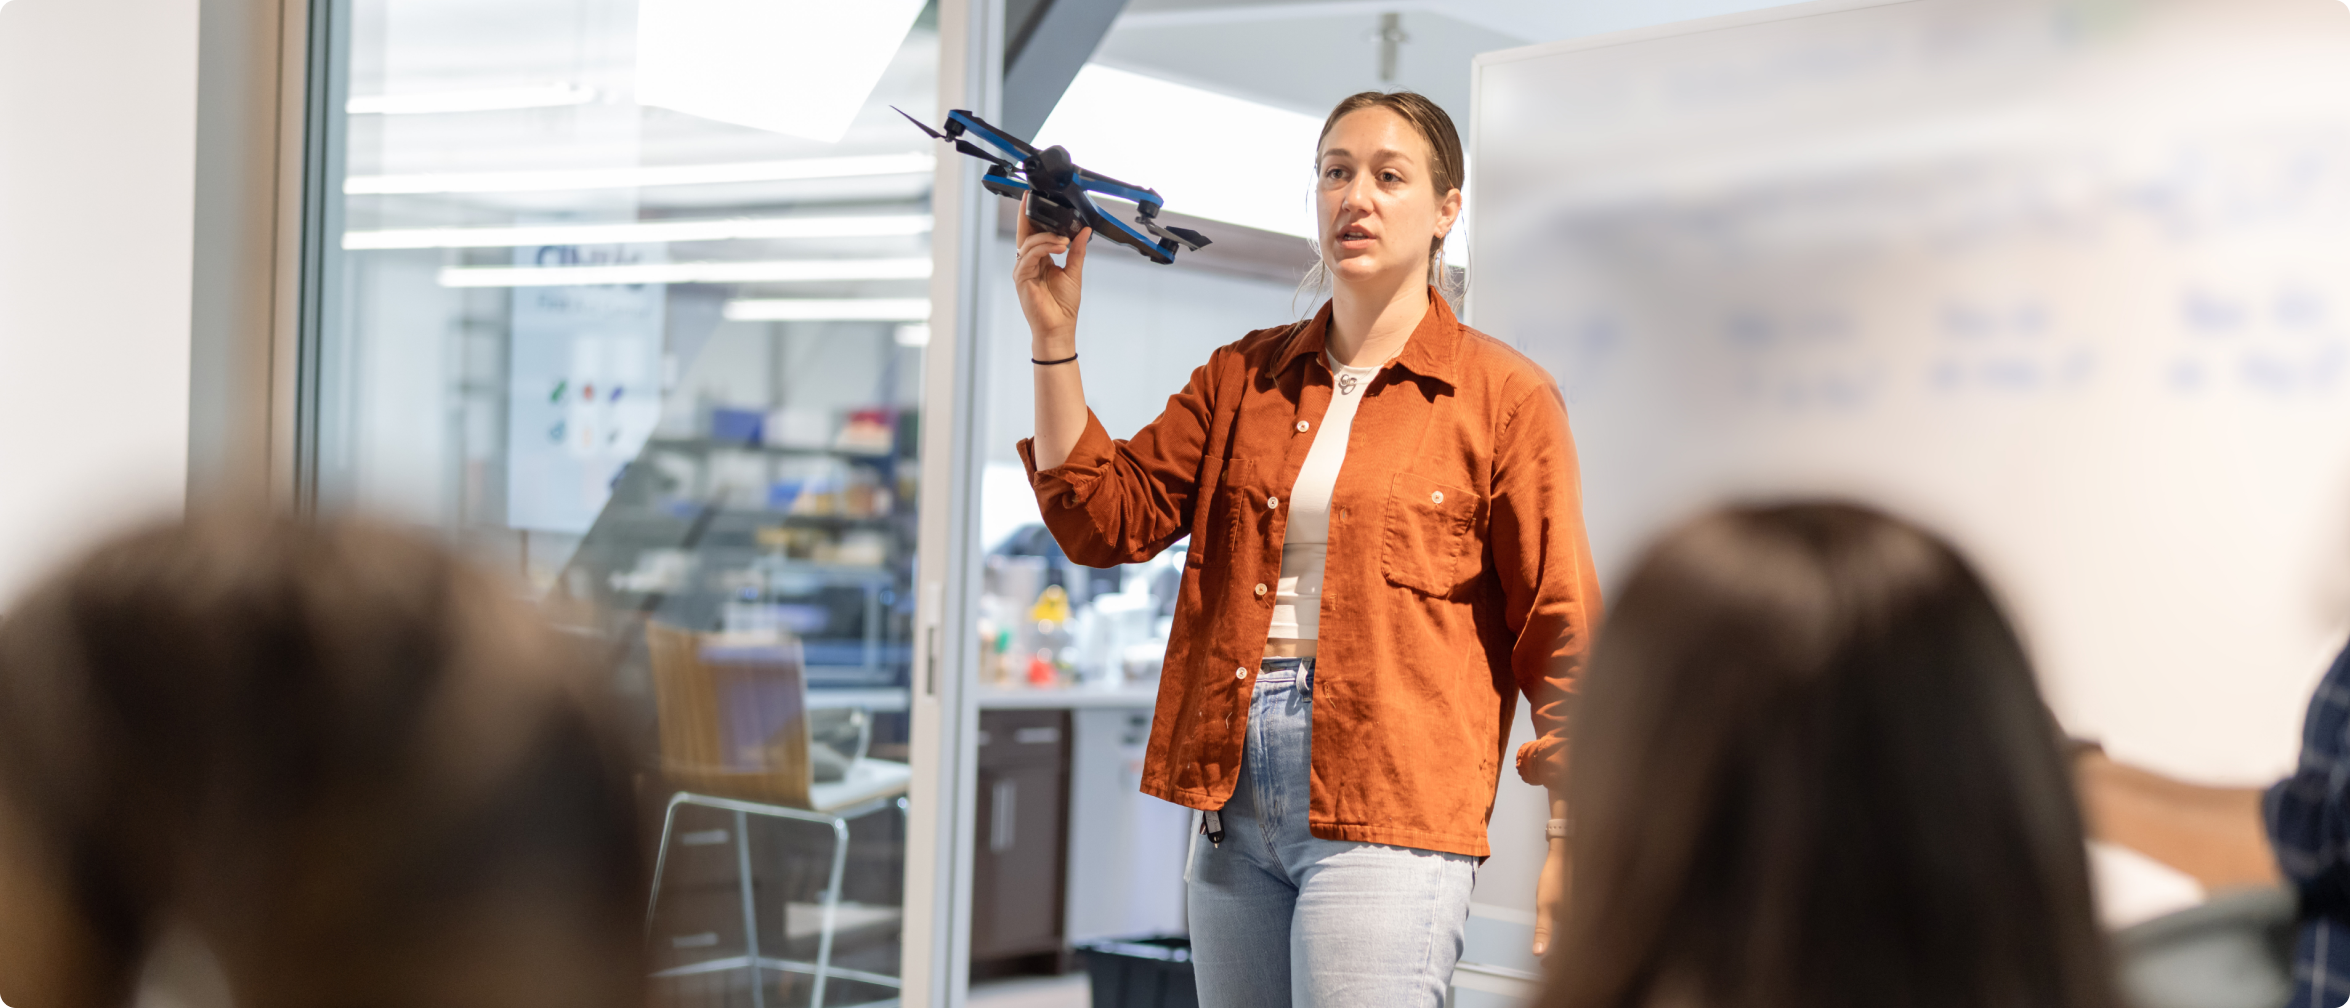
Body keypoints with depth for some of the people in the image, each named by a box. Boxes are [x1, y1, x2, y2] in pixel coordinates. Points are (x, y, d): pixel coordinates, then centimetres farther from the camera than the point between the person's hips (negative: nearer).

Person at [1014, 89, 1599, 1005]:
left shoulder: (1503, 396, 0)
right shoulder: (1242, 377, 14)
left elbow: (1559, 631, -1)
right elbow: (1108, 519, 6)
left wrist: (1572, 834, -5)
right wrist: (1053, 340, -1)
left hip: (1389, 814, -5)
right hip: (1237, 803, 5)